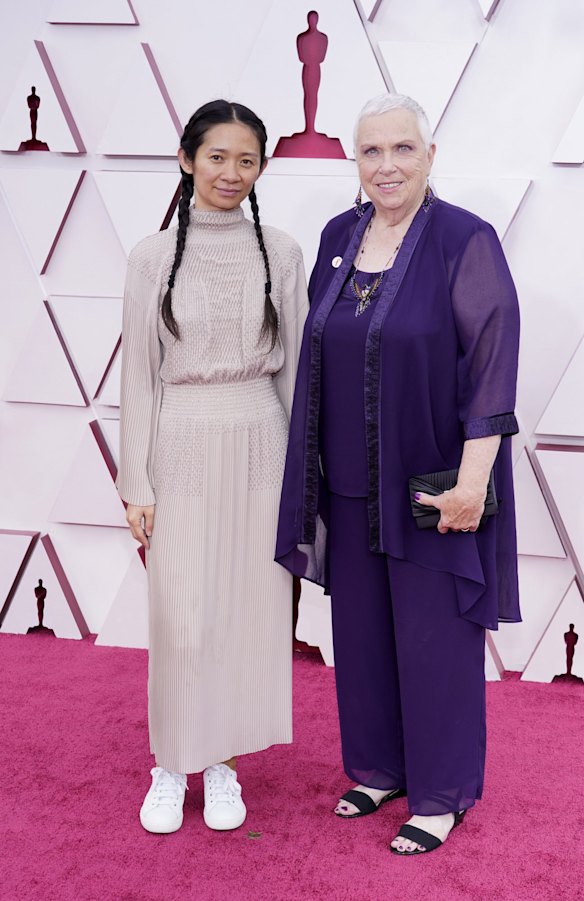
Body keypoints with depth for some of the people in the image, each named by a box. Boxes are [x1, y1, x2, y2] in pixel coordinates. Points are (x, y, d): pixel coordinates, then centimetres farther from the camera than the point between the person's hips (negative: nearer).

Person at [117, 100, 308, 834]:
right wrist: (136, 483, -3)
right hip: (183, 447, -1)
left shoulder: (280, 254, 3)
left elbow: (296, 365, 6)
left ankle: (222, 762, 26)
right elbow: (139, 373, 0)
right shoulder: (153, 256, -1)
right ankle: (171, 765, 23)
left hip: (259, 444, 2)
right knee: (181, 616, 2)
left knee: (250, 607, 7)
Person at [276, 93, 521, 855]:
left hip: (433, 479, -6)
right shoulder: (338, 238, 6)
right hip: (354, 479, 6)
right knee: (362, 627, 15)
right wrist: (314, 462, 11)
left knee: (434, 635, 5)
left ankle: (442, 793, 23)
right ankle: (380, 766, 35)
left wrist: (471, 479, -20)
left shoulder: (466, 242, -12)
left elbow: (493, 362, -15)